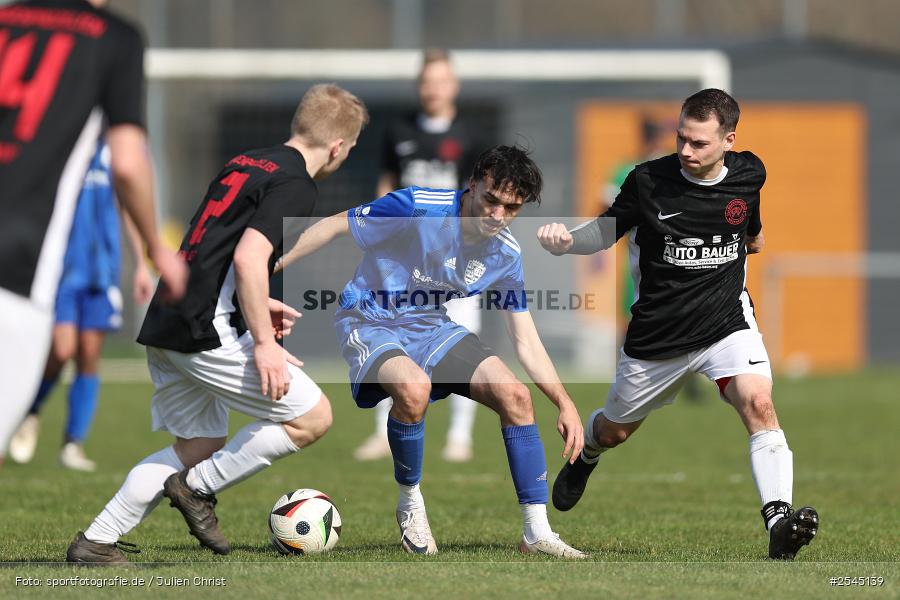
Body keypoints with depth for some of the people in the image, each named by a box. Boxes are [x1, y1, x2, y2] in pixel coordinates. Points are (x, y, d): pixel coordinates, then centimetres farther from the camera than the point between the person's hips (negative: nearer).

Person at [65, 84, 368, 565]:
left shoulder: (244, 164, 18)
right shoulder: (295, 185, -11)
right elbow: (248, 260, -21)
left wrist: (257, 305, 27)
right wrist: (264, 341, -18)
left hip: (165, 327, 9)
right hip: (207, 334, -9)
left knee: (198, 448, 18)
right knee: (312, 417, -1)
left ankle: (95, 542, 13)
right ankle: (199, 489, 4)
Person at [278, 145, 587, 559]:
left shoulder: (506, 255, -6)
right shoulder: (417, 208, -24)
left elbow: (525, 341, 1)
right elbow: (335, 226, -15)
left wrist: (565, 403, -9)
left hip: (431, 328, 5)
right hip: (371, 324, -5)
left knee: (514, 394, -13)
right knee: (414, 387, -37)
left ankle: (538, 532, -5)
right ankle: (410, 505, -10)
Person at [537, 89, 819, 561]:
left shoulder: (749, 174, -4)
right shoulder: (648, 180, -13)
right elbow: (609, 229, -3)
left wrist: (752, 236, 8)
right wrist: (567, 240, -17)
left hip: (727, 321, 0)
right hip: (657, 334, 0)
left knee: (758, 402, -28)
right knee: (614, 430, 19)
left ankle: (778, 521, -35)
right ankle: (586, 454, 57)